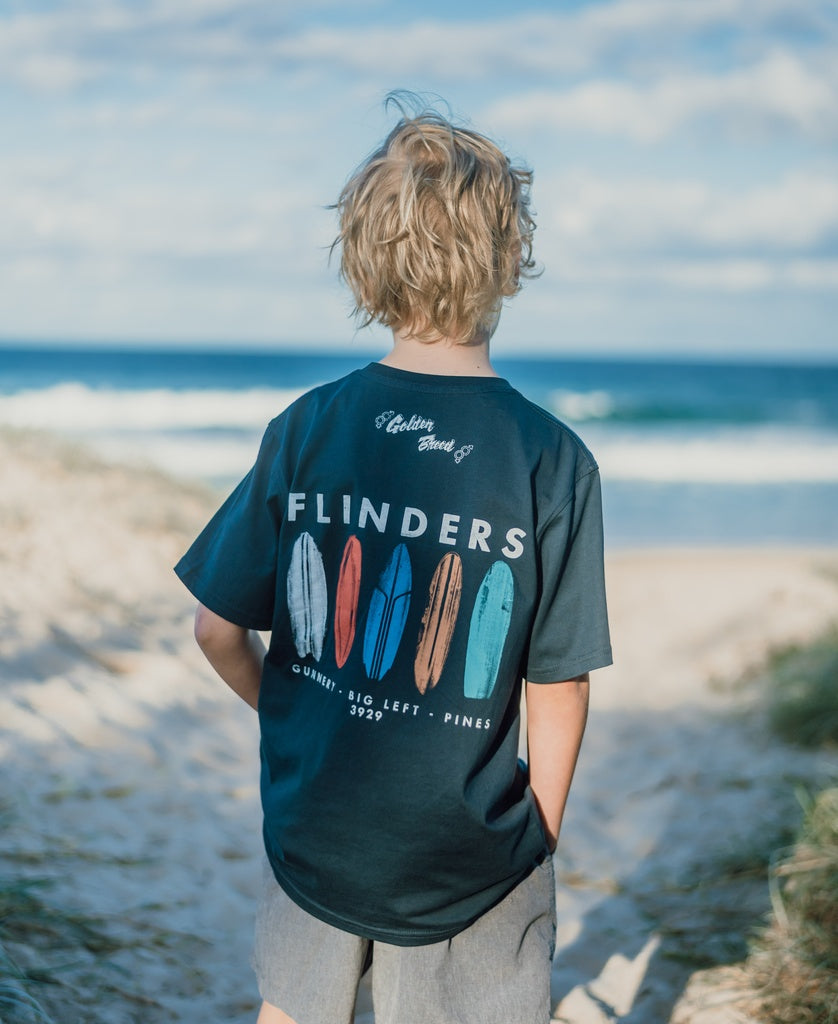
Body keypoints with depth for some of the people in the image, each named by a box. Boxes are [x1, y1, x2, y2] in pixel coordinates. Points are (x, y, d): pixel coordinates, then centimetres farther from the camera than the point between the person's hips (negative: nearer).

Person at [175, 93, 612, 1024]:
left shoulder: (304, 431, -8)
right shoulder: (550, 461, -15)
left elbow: (218, 632, -2)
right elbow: (558, 692, -10)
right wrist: (537, 838, 5)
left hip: (309, 831, 3)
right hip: (466, 860, -2)